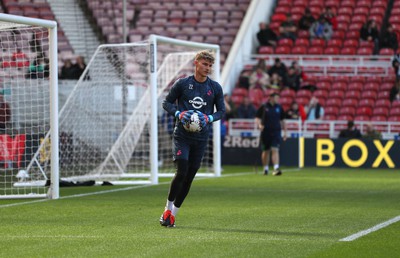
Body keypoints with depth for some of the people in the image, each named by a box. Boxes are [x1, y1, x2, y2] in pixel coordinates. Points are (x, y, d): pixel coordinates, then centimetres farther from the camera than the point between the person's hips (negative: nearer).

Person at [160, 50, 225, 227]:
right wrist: (179, 114, -15)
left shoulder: (215, 88, 3)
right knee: (181, 172, -16)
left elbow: (221, 111, 9)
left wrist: (209, 118, -12)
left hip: (201, 138, 3)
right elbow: (167, 102, 5)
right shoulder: (182, 83, -2)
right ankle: (168, 208, 4)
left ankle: (173, 213, 17)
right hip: (182, 135, -3)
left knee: (190, 176, 4)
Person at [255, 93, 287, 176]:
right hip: (265, 132, -1)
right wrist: (259, 125, -15)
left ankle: (276, 168, -22)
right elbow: (257, 118, 5)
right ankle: (266, 169, 23)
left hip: (276, 132, 1)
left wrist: (285, 131, 12)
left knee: (275, 150, -13)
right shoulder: (263, 107, 1)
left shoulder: (279, 108, 8)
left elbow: (282, 121, 16)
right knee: (266, 151, 8)